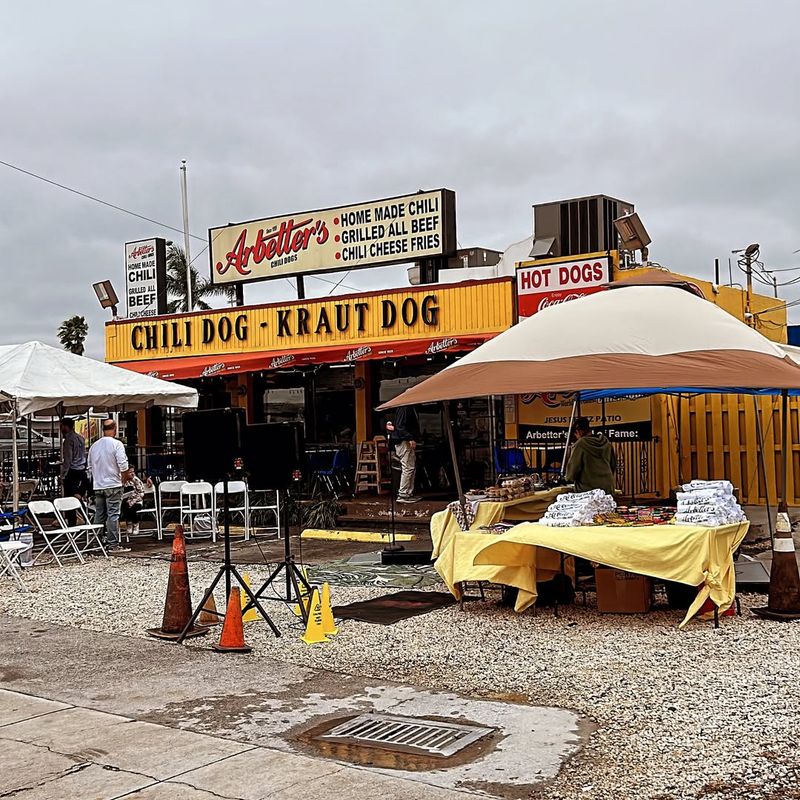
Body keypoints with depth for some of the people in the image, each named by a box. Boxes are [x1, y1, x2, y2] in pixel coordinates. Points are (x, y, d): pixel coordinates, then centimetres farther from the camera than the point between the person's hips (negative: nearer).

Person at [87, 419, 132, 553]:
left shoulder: (94, 446, 10)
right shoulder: (116, 444, -9)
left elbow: (90, 468, 16)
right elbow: (123, 466, -14)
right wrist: (124, 479, 2)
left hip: (98, 486, 6)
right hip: (113, 485, -6)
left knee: (99, 515, 11)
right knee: (113, 515, -5)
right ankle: (113, 544, -6)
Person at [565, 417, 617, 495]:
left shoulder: (580, 444, -12)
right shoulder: (606, 442, 7)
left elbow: (573, 467, -10)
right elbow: (613, 464, 16)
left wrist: (569, 478, 11)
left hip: (587, 489, -6)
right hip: (608, 487, 6)